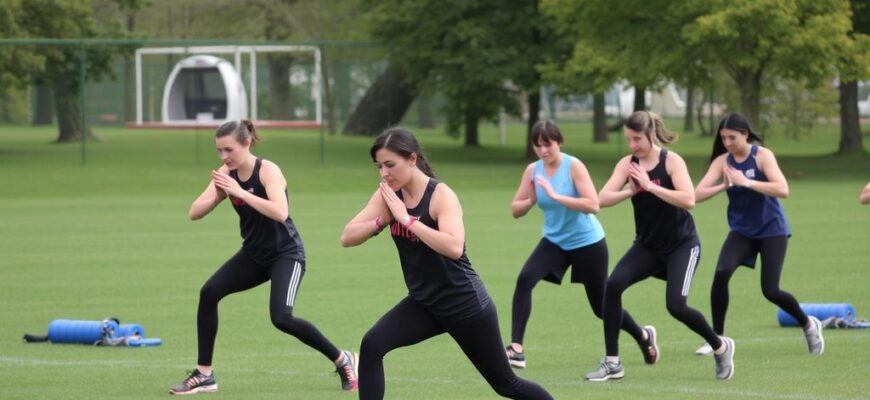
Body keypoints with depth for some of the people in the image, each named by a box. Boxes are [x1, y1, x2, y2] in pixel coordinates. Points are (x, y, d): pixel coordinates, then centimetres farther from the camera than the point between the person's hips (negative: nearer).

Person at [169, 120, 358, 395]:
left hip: (286, 254, -6)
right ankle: (204, 375, -3)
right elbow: (194, 213, -8)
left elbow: (280, 213, -36)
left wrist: (240, 192, -37)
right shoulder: (227, 175, -3)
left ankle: (343, 361, -3)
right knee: (209, 292, -11)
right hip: (254, 254, 6)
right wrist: (218, 194, -27)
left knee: (281, 318, -23)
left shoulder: (267, 170, -20)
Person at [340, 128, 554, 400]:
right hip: (424, 303, 6)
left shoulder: (441, 195, -22)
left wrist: (406, 218, -35)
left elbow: (454, 247, -38)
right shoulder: (388, 195, -4)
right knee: (371, 346, -18)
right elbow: (347, 237, -7)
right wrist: (381, 220, -25)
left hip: (465, 303, -6)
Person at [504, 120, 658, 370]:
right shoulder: (533, 171, -4)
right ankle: (516, 349, -25)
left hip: (587, 242, -4)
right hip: (554, 241, 4)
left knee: (601, 306, 8)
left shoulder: (573, 166, -18)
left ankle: (644, 336, 37)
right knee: (525, 278, -23)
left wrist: (556, 196, -35)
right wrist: (530, 201, -22)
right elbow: (515, 209, 0)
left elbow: (593, 205, -28)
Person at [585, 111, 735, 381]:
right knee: (613, 285, -18)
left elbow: (688, 200, -28)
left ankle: (721, 347, 12)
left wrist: (650, 186, -30)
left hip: (682, 245, -4)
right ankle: (612, 363, -10)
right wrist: (630, 191, -29)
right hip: (647, 246, 4)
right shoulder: (627, 164, -2)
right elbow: (603, 199, -13)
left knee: (676, 306, -17)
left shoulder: (671, 161, -14)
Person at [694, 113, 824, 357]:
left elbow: (782, 190, -26)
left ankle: (809, 324, 19)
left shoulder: (762, 156, -13)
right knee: (721, 273, -21)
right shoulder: (722, 161, -4)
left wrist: (746, 182, -33)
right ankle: (717, 338, -10)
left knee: (770, 291, -9)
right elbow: (697, 194, -13)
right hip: (741, 231, 3)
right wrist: (723, 186, -30)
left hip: (771, 229, -3)